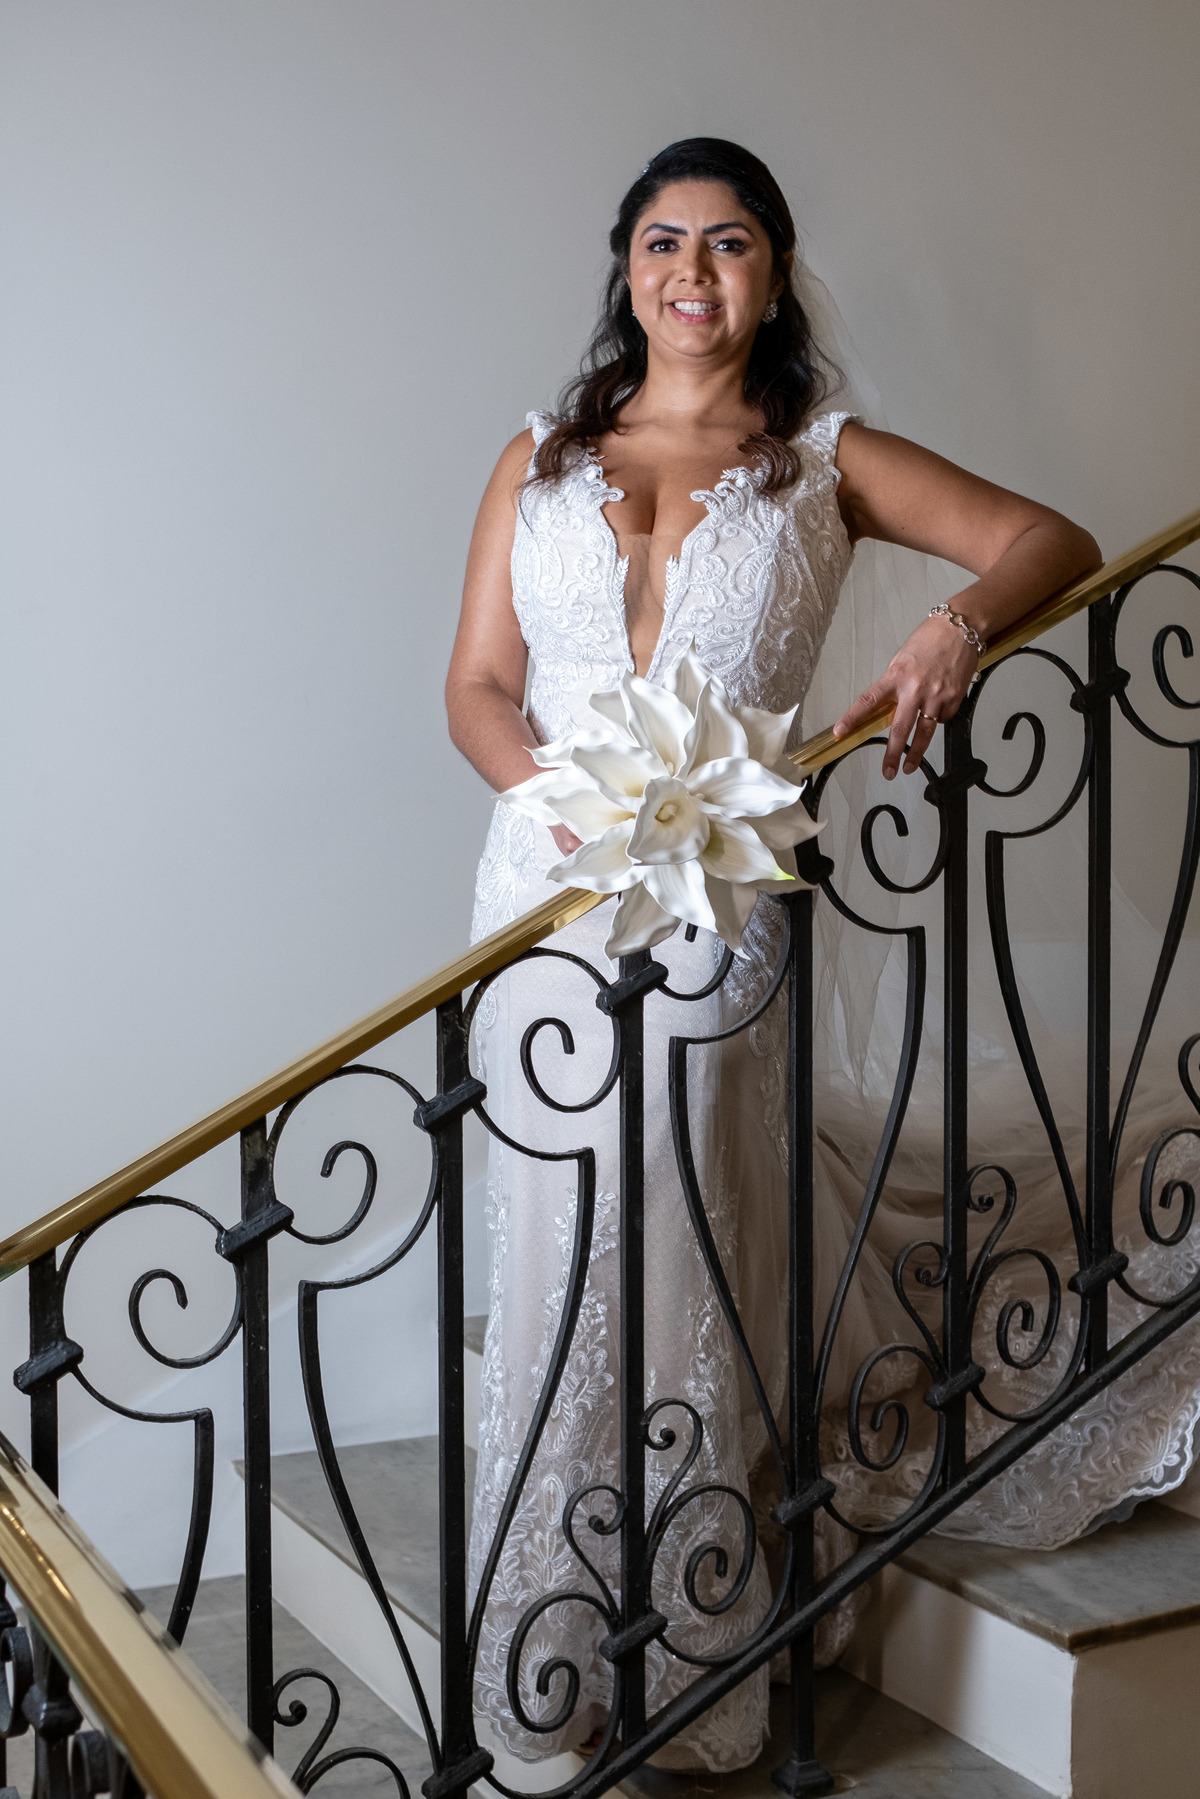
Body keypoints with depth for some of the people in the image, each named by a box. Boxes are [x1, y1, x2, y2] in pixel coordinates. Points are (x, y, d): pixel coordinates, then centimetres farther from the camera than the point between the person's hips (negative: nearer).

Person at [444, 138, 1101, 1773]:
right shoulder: (538, 462, 14)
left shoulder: (828, 463, 9)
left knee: (704, 1268, 1)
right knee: (559, 1266, 4)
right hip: (549, 898, 2)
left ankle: (701, 1669, 15)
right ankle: (549, 1669, 18)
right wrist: (565, 802, -13)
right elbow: (478, 685, 7)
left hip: (723, 902, -2)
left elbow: (1053, 541, 3)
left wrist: (957, 623, -18)